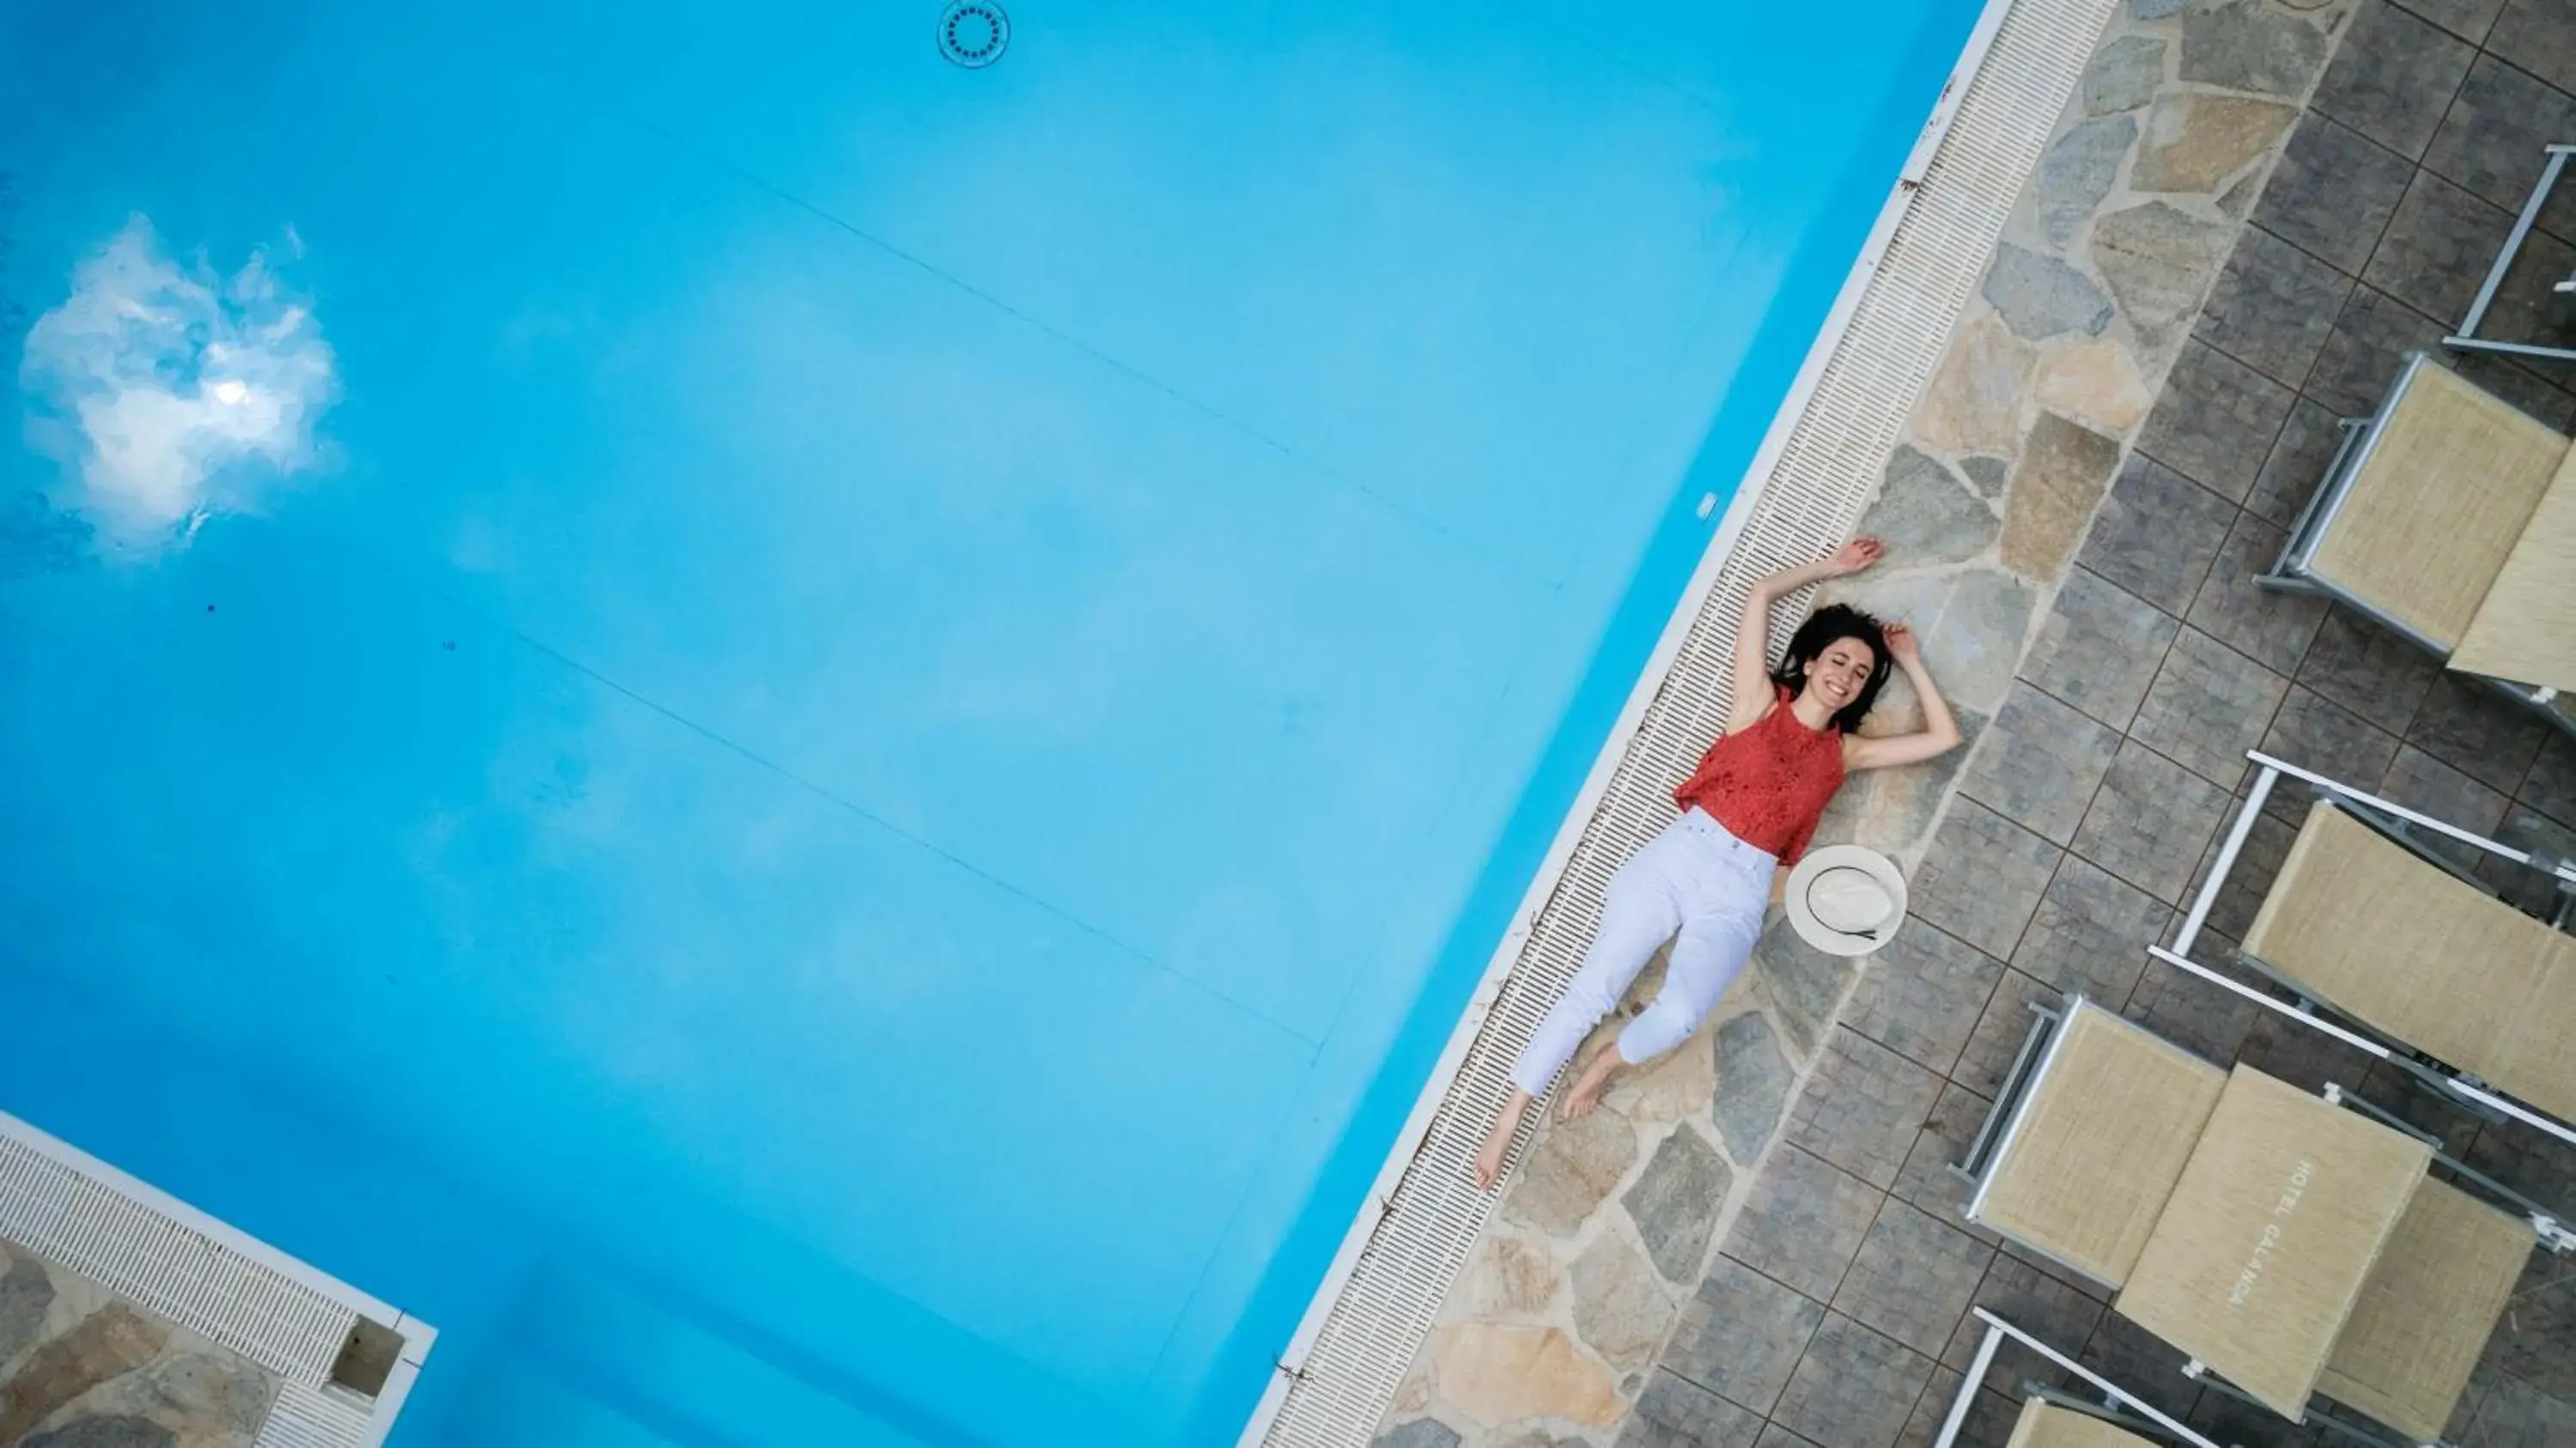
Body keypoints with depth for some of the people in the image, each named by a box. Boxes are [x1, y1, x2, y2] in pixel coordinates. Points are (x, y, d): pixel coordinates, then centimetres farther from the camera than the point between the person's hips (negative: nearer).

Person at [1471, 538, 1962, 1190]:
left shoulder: (1845, 752, 15)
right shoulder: (1758, 701, 10)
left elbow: (1944, 737, 16)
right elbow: (1760, 593, 13)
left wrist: (1911, 662, 19)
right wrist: (1829, 567, 21)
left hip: (1739, 892, 1)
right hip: (1679, 853, -1)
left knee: (1679, 1015, -26)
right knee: (1593, 990, -11)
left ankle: (1607, 1063, 6)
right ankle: (1506, 1123, -3)